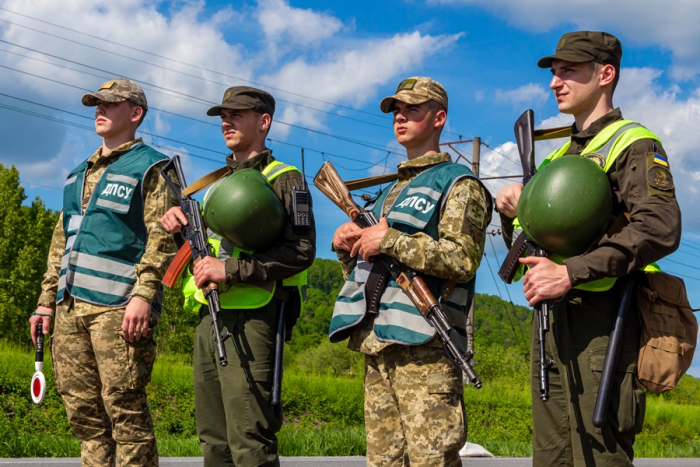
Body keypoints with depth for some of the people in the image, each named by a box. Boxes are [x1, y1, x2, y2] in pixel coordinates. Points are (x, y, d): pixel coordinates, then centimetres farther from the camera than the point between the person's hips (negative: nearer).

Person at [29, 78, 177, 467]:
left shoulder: (149, 168, 2)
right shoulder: (79, 175, 25)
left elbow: (161, 238, -9)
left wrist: (143, 296, -20)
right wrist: (47, 300, 18)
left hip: (117, 306, -7)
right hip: (71, 306, 8)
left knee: (125, 410, -9)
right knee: (82, 409, 7)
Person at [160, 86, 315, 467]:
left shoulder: (283, 179, -1)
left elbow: (300, 251, -14)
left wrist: (230, 270, -19)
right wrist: (180, 225, 7)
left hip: (249, 318, -8)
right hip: (209, 317, 8)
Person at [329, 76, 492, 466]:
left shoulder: (457, 184, 1)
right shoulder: (389, 192, 26)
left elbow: (463, 258, -15)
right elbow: (361, 272, 29)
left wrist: (390, 240, -14)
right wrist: (347, 246, 7)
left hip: (424, 346, -8)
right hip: (377, 346, 8)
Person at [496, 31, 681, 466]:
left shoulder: (633, 144, -2)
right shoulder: (559, 156, 23)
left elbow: (661, 228, -20)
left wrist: (571, 272, -25)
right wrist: (513, 213, 5)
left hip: (599, 320, -8)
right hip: (550, 318, 8)